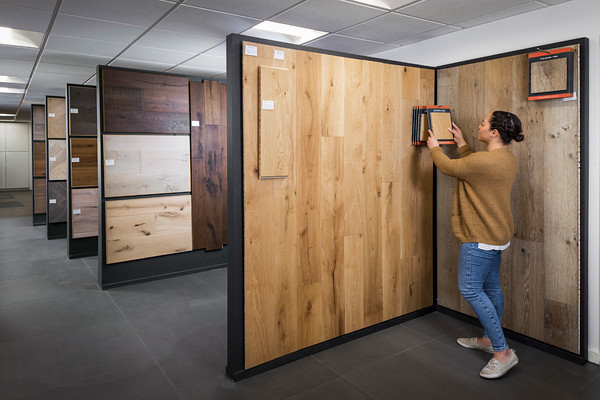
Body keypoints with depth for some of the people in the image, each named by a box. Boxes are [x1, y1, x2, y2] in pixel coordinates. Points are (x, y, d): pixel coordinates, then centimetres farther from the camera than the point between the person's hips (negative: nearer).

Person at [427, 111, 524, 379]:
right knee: (490, 287, 18)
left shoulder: (484, 161, -24)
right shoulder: (508, 160, 7)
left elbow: (448, 167, -9)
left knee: (470, 289, -4)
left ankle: (503, 352, 2)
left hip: (481, 237, -10)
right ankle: (487, 339, 33)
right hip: (497, 235, 10)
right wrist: (461, 144, 25)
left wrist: (434, 148, 10)